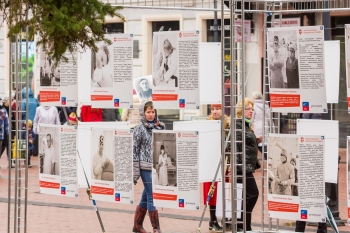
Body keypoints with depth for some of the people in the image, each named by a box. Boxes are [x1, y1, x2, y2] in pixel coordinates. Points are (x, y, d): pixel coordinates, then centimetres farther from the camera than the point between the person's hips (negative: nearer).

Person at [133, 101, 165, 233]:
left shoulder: (160, 127, 11)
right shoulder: (139, 129, -2)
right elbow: (134, 150, -5)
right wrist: (135, 172, -9)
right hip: (146, 167, -5)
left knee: (146, 197, 12)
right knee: (152, 197, -8)